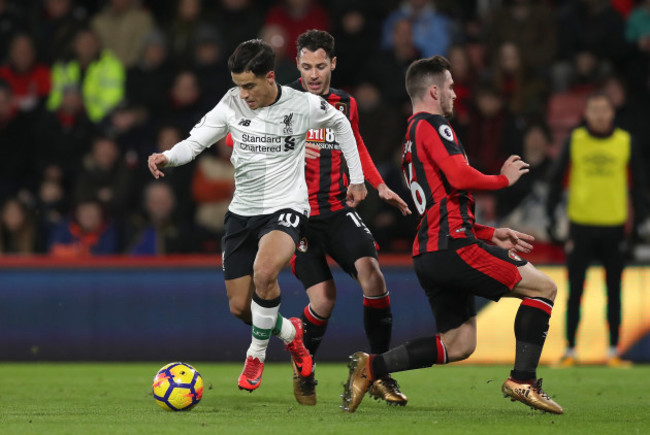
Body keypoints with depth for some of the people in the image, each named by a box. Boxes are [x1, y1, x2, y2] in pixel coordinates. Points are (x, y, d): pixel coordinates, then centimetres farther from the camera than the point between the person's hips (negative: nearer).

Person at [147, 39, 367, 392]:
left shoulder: (303, 105, -9)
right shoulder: (232, 104, -4)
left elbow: (340, 124, 10)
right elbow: (195, 142, -4)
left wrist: (356, 178, 13)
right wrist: (166, 157, -26)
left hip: (286, 207, -4)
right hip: (242, 212, 4)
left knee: (264, 271, -34)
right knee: (240, 307, 4)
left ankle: (256, 353, -11)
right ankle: (289, 333, 37)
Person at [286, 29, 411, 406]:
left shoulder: (346, 105, 10)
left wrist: (379, 185, 16)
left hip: (339, 210, 3)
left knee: (371, 273, -19)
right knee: (324, 298, -14)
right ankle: (303, 372, 14)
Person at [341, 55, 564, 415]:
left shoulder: (411, 140, 25)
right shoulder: (431, 126, -5)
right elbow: (460, 177, -20)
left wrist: (491, 235, 24)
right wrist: (504, 178, -2)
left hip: (428, 253, 10)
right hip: (452, 247, -10)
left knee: (458, 344, 12)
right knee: (543, 288, -4)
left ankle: (371, 367, 3)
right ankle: (522, 381, -8)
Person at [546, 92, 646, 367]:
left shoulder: (625, 142, 3)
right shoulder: (574, 141, 2)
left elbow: (637, 182, 8)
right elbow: (557, 178, 5)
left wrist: (638, 220, 3)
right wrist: (550, 215, -1)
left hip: (614, 226, 1)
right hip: (581, 225, -1)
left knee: (614, 291, 5)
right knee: (575, 290, 1)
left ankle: (614, 350, 12)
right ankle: (570, 350, 7)